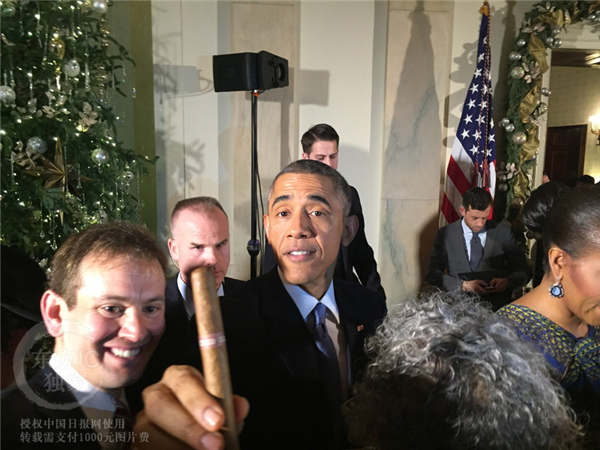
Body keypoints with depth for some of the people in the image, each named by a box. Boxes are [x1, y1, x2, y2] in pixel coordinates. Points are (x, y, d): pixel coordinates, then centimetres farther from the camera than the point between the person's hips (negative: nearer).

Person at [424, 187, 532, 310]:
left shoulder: (503, 232, 5)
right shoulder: (445, 234, 3)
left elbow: (524, 272, 10)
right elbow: (432, 274, 0)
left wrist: (508, 282, -12)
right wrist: (464, 285, -14)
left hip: (498, 306, 1)